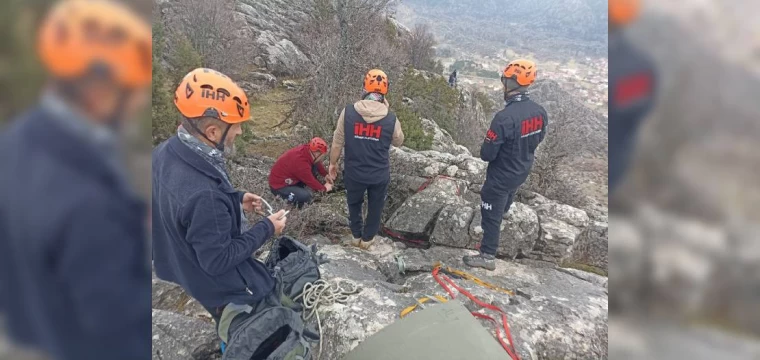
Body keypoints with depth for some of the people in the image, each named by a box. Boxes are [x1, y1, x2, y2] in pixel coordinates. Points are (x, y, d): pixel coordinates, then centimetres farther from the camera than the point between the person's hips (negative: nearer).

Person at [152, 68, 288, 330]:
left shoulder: (167, 152, -13)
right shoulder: (204, 195, -42)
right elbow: (219, 261, -29)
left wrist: (235, 199, 2)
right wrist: (266, 229, -21)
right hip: (222, 287, -8)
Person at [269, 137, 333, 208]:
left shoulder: (307, 149, -11)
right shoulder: (301, 163, -34)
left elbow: (317, 164, 13)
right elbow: (311, 181, -18)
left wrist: (326, 175, 11)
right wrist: (324, 189, -3)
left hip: (290, 180, 9)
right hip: (279, 186, -9)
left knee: (314, 167, 0)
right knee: (306, 196, -30)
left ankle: (298, 188, 5)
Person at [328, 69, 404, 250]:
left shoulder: (348, 112, -15)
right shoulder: (391, 119, -14)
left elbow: (337, 142, -7)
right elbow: (399, 142, 5)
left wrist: (333, 163, 11)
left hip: (354, 172, 0)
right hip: (379, 175, 0)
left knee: (354, 204, 27)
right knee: (375, 207, 23)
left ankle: (356, 236, 42)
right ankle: (367, 239, 39)